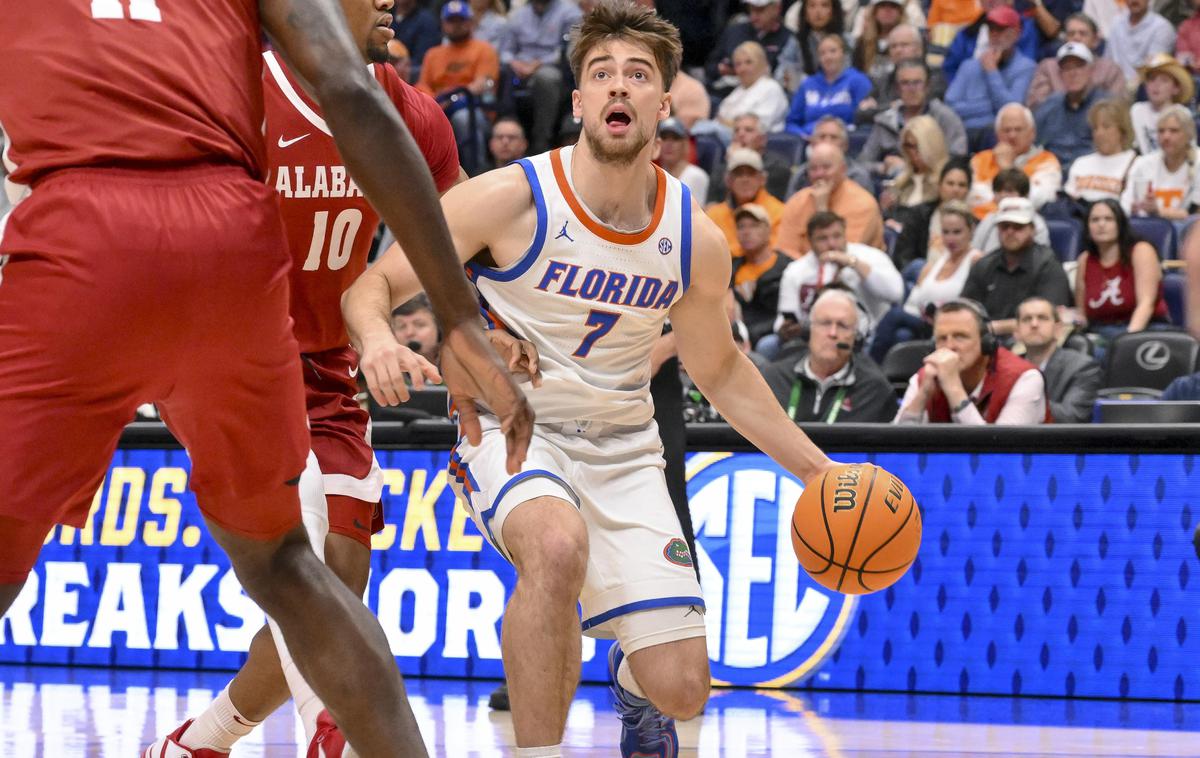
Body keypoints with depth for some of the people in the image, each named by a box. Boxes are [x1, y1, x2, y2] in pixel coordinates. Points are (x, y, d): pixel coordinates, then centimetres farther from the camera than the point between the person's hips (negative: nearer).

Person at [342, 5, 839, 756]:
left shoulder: (697, 241, -4)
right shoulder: (509, 200, -16)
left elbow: (720, 369, 14)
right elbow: (374, 282, -10)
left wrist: (818, 471, 10)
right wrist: (376, 337, -34)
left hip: (623, 448, 4)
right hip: (510, 427, -4)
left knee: (682, 689, -5)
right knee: (558, 545, -40)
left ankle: (632, 679, 35)